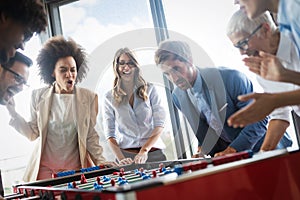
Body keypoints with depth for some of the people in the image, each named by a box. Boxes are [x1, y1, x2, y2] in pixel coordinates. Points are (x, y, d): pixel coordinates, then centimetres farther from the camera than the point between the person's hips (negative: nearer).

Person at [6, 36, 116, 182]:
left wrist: (99, 160, -6)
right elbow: (33, 134, 2)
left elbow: (91, 135, 3)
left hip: (76, 168, 0)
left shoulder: (89, 98, -1)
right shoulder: (38, 96, 1)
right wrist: (13, 114, -7)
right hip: (44, 169, 1)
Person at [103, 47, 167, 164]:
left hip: (153, 153, 0)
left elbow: (160, 124, -2)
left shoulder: (150, 90, 4)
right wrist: (121, 159, -12)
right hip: (126, 155, 0)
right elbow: (109, 133, 2)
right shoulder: (109, 97, 5)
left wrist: (144, 150, -14)